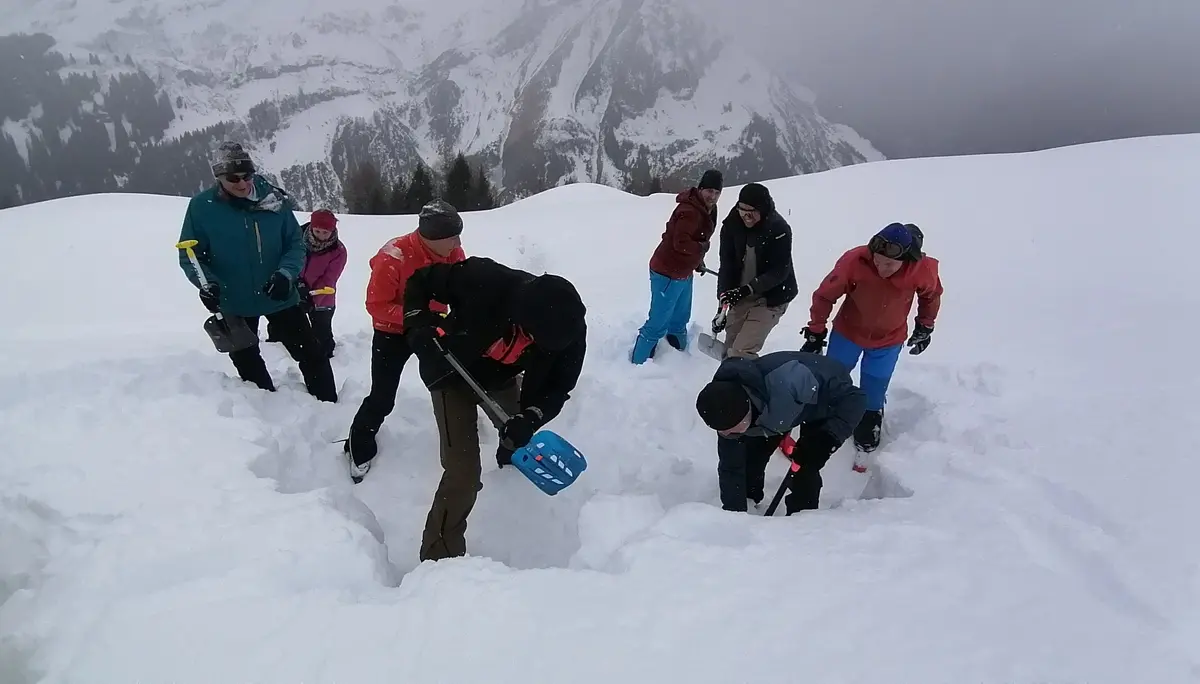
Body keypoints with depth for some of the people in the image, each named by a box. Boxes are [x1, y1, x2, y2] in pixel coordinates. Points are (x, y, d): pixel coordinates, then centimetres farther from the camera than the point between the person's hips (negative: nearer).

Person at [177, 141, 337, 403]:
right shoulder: (202, 206, -11)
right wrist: (206, 283, -21)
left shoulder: (274, 199, -10)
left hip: (279, 297, 0)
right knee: (248, 366, 16)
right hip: (233, 303, 0)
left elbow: (296, 243, -3)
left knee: (312, 356, 6)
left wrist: (286, 274, -21)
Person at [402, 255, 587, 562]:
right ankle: (439, 555, 4)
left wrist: (527, 422, -35)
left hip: (502, 379, 5)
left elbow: (557, 386, -18)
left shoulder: (569, 328, -30)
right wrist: (419, 330, -35)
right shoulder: (484, 280, -40)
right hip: (453, 375, -4)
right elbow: (420, 282, -22)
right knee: (463, 473, -14)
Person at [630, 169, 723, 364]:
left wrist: (698, 260, 13)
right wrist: (701, 248, -15)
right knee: (659, 322, -6)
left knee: (680, 319, 25)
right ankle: (639, 362, 4)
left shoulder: (708, 209, 8)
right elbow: (681, 243, -31)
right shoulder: (689, 211, -26)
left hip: (684, 273, 10)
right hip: (668, 273, -10)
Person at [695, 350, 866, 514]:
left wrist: (828, 437, -46)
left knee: (805, 468, -16)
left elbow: (855, 398, -36)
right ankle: (749, 501, 31)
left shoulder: (785, 384, -47)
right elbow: (731, 468, -14)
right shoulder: (728, 413, -25)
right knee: (752, 456, 4)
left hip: (831, 403, -5)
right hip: (784, 405, 5)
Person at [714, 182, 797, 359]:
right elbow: (727, 264, -10)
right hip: (741, 295, 5)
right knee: (730, 349, 17)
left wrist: (747, 289, -31)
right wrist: (724, 294, -25)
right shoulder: (731, 224, -10)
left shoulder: (779, 229, -22)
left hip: (771, 298, -5)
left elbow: (779, 272, -22)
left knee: (741, 352, -17)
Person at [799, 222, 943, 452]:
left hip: (888, 341, 1)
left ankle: (867, 432, 36)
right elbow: (824, 295, -19)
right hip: (847, 333, 0)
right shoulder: (853, 261, -33)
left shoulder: (923, 270, -26)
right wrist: (815, 333, -11)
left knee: (873, 397, 8)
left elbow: (931, 295, -1)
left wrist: (925, 327, 9)